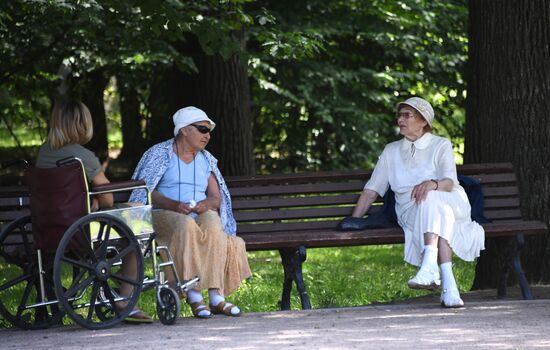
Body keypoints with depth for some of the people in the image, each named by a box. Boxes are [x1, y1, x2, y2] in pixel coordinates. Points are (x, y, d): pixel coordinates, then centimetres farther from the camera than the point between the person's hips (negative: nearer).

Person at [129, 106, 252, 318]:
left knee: (212, 221, -33)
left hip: (201, 215, 4)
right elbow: (145, 191, -4)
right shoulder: (159, 154, 7)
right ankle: (193, 296, -41)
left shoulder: (206, 160, 21)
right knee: (186, 225, -39)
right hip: (163, 216, -3)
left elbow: (216, 198, 14)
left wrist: (206, 205, -11)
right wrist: (174, 205, -20)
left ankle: (217, 296, -41)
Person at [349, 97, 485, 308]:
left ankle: (430, 266, -56)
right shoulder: (391, 152, 20)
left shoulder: (441, 146, 9)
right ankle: (448, 284, -52)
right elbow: (371, 191, 18)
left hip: (450, 203, -1)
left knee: (430, 198, -37)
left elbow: (449, 182, -9)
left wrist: (432, 184, -33)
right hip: (410, 212, 1)